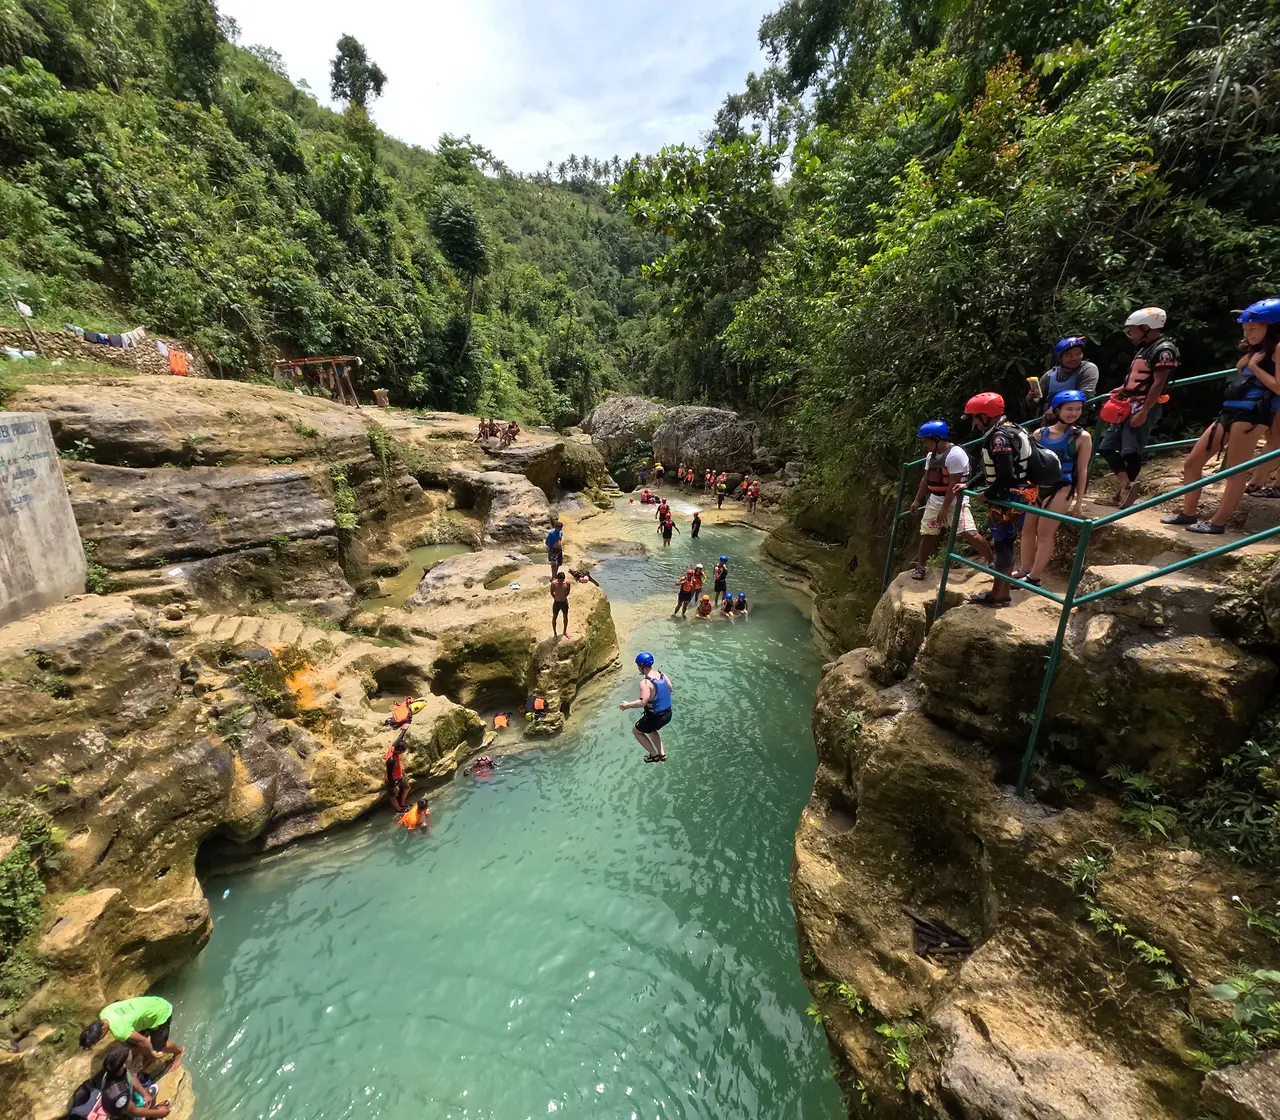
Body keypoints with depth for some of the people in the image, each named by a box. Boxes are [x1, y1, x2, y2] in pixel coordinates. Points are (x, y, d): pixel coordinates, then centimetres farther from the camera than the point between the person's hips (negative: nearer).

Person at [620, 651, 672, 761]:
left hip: (655, 717, -7)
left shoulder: (645, 682, -25)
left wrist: (627, 705, -16)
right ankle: (662, 753, 32)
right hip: (668, 714, 7)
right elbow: (670, 689, 11)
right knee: (650, 729, 35)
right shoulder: (662, 675, -3)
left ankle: (654, 754, 23)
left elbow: (643, 702, -30)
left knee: (636, 731, 21)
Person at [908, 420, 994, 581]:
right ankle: (919, 567, 18)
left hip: (955, 501, -7)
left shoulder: (955, 454, -19)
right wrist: (917, 500, 19)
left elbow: (954, 483, -21)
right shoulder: (931, 455, 8)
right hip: (934, 501, 7)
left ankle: (992, 561, 0)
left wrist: (944, 508, -21)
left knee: (969, 533, -15)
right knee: (927, 535, 8)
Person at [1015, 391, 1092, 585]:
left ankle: (1034, 577, 4)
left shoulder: (1082, 437, -4)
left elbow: (1082, 471, -3)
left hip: (1061, 489, -4)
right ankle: (1024, 571, 18)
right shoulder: (1040, 433, 4)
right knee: (1028, 528, 8)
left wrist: (1079, 501, -4)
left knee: (1044, 532, -3)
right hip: (1037, 487, 4)